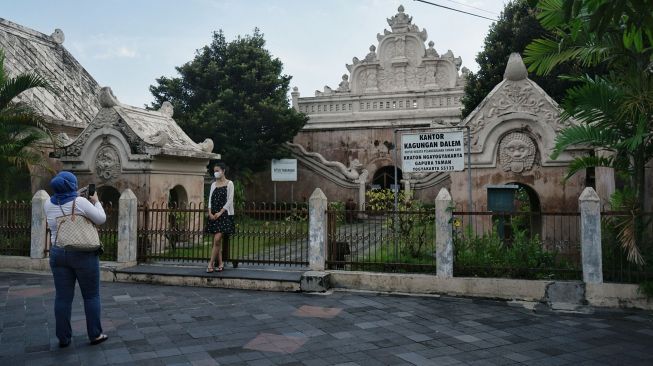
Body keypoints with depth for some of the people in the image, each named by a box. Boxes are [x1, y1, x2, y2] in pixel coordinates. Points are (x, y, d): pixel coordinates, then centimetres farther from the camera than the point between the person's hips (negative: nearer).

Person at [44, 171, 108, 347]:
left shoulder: (49, 204, 3)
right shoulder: (80, 202, -12)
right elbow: (101, 219, -5)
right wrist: (95, 201, 8)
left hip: (58, 253, 5)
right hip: (83, 254, -4)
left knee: (63, 297, 8)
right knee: (91, 295, 7)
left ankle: (63, 338, 14)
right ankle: (95, 335, 13)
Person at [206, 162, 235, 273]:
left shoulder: (229, 183, -2)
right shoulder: (213, 184, 13)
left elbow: (229, 200, -8)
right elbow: (210, 199, 9)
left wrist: (220, 213, -14)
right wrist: (210, 213, -5)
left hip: (224, 214, -5)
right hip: (214, 215, 5)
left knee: (217, 239, -13)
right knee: (217, 241, 6)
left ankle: (211, 263, -9)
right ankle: (220, 264, 12)